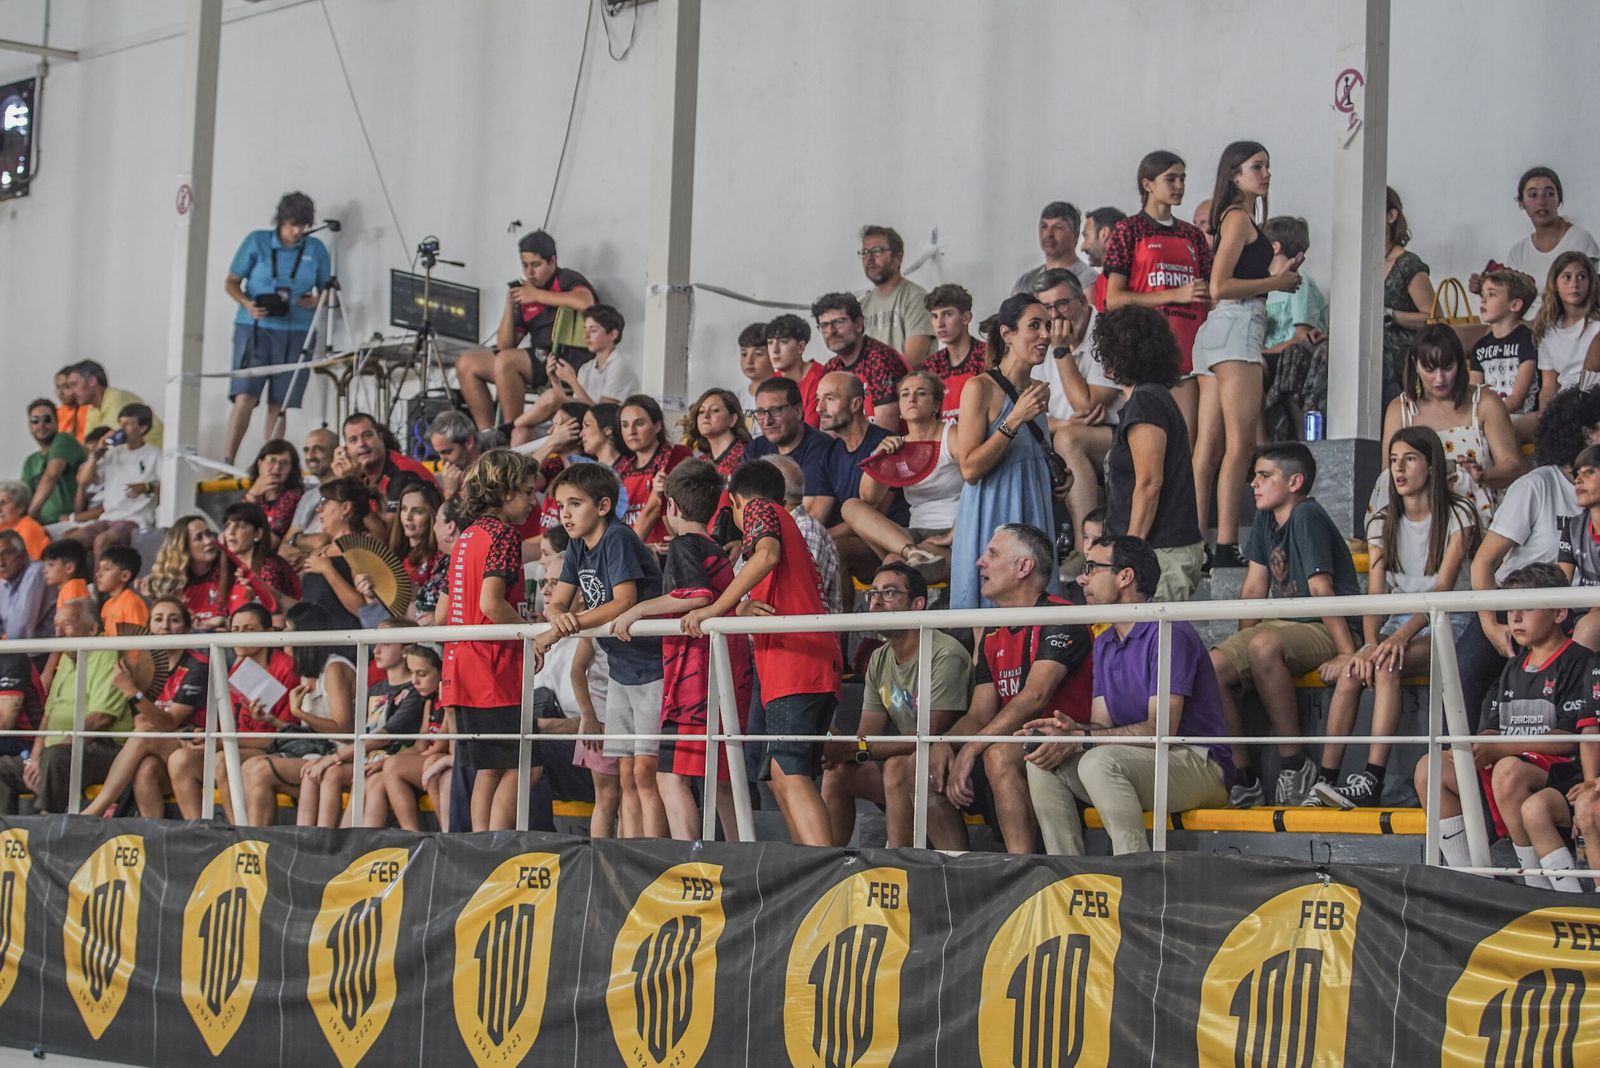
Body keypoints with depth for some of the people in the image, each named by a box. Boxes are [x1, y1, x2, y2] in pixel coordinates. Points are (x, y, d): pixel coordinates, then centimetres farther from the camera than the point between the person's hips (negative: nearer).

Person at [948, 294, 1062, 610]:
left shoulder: (1039, 391, 12)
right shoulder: (980, 388, -10)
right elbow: (970, 469, -16)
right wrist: (1015, 420, -19)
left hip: (1035, 515, 7)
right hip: (994, 516, -7)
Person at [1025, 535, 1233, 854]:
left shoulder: (1170, 633, -12)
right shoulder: (1104, 643, 17)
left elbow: (1161, 729, -20)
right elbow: (1102, 724, 9)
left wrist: (1079, 740, -24)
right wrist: (1071, 729, -16)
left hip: (1200, 765, -8)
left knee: (1100, 762, -33)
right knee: (1042, 763, -7)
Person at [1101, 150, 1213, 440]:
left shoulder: (1193, 236, 18)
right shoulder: (1129, 230, 4)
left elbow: (1208, 295, 22)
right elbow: (1114, 299, -6)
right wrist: (1176, 295, -12)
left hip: (1187, 348, 4)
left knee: (1187, 443, -4)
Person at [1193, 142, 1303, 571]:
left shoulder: (1235, 218, 22)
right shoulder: (1240, 218, -6)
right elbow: (1220, 286, -15)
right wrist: (1276, 282, -7)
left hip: (1217, 329, 10)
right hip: (1237, 327, -10)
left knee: (1209, 446, 4)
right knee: (1239, 446, -11)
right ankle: (1226, 546, -15)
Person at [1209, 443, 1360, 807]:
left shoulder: (1307, 517, -15)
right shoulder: (1265, 519, 10)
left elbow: (1321, 590, -23)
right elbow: (1253, 590, 13)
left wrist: (1347, 653, -25)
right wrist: (1238, 645, 6)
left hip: (1324, 632, -8)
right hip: (1283, 625, 8)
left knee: (1265, 644, -38)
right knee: (1210, 668, -14)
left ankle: (1294, 763, -26)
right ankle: (1242, 777, -6)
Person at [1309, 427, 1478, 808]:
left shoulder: (1457, 515, -4)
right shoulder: (1382, 524, 10)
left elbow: (1443, 588, -15)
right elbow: (1375, 594, -1)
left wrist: (1402, 636, -30)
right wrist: (1371, 642, -21)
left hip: (1446, 624, -5)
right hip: (1398, 621, 5)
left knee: (1387, 665, -34)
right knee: (1352, 672, -25)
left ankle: (1372, 778, -41)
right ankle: (1324, 781, -30)